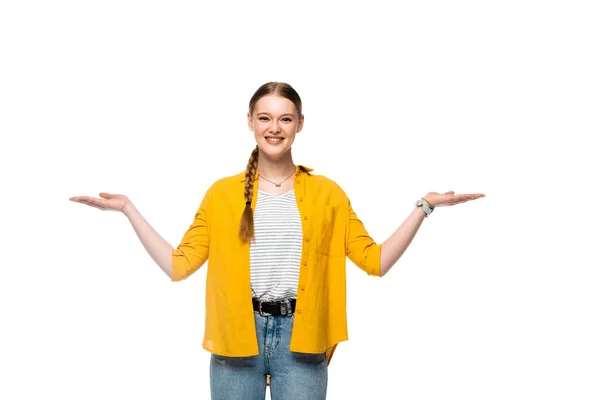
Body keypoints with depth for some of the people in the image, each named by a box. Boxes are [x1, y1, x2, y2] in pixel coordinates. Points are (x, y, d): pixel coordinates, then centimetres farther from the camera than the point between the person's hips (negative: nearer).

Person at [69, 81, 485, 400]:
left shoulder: (327, 193, 7)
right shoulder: (222, 193, 7)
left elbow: (375, 260, 5)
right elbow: (179, 264, 4)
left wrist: (424, 207, -2)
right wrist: (129, 209, 0)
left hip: (300, 337, 0)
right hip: (236, 335, 1)